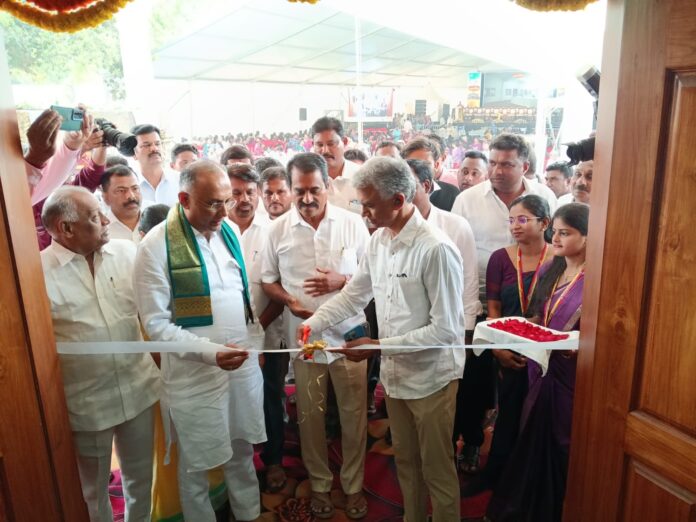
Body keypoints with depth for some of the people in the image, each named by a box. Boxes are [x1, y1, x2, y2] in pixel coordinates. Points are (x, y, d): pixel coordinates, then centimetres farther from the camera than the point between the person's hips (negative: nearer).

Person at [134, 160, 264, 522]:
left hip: (243, 363, 5)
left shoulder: (229, 231, 3)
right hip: (194, 373, -5)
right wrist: (210, 352, -24)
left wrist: (254, 342, 12)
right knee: (196, 463, 14)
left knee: (242, 451, 21)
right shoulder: (157, 244, -15)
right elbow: (156, 323, -15)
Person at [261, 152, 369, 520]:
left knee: (354, 413, 11)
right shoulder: (278, 229, -2)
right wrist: (290, 302, -14)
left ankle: (353, 485, 33)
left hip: (348, 333, 0)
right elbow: (268, 281, 5)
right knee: (310, 414, 15)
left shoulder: (352, 223, -5)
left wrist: (341, 281, -17)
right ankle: (319, 483, 37)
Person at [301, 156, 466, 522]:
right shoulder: (378, 240, -1)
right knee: (405, 462, 25)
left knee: (437, 470, 14)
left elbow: (447, 330, -24)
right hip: (394, 373, 7)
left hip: (430, 377, -6)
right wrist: (313, 323, -5)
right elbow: (354, 295, 8)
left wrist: (379, 346, -23)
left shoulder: (436, 249, -24)